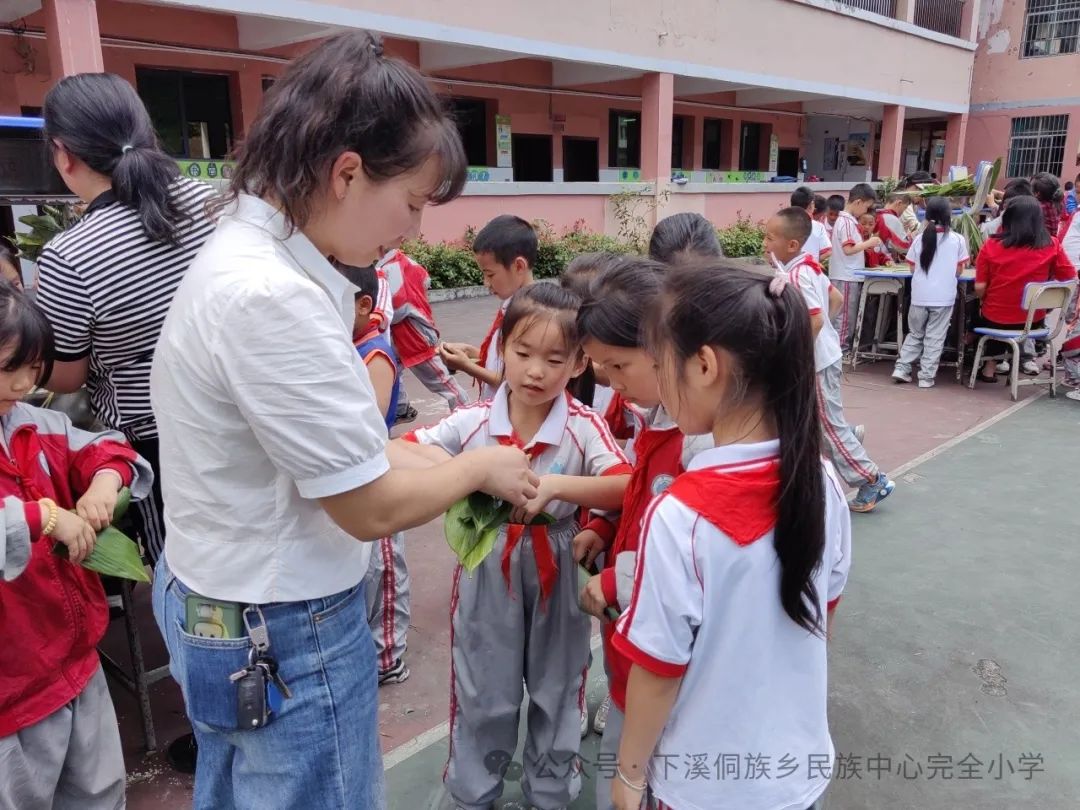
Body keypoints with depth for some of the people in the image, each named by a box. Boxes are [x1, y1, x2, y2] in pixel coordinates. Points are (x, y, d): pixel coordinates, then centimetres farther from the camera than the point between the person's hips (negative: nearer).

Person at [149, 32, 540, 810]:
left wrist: (449, 462, 1)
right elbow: (373, 508, -23)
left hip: (230, 608, 9)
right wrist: (481, 465, -7)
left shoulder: (253, 253, 1)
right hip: (284, 637, -9)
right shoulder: (269, 296, -30)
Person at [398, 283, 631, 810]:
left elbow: (625, 489, -25)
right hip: (487, 576, 1)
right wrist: (459, 469, -28)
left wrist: (555, 485, -40)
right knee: (482, 692, 17)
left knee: (557, 690, 19)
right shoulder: (474, 421, -8)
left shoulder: (584, 428, -13)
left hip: (558, 578, 0)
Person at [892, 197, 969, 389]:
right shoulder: (958, 240, 0)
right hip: (943, 297, -2)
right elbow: (959, 271, 4)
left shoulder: (920, 239, 4)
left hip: (919, 296, 2)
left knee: (915, 333, 18)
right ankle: (926, 376, 5)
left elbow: (913, 269, 8)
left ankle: (901, 368, 11)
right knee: (935, 337, 5)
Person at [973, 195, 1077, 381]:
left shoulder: (992, 245, -14)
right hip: (1033, 320, 2)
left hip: (995, 319, -2)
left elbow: (979, 288, -11)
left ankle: (991, 364, 30)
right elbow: (1071, 280, -2)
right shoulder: (1052, 246, -10)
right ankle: (1026, 357, 27)